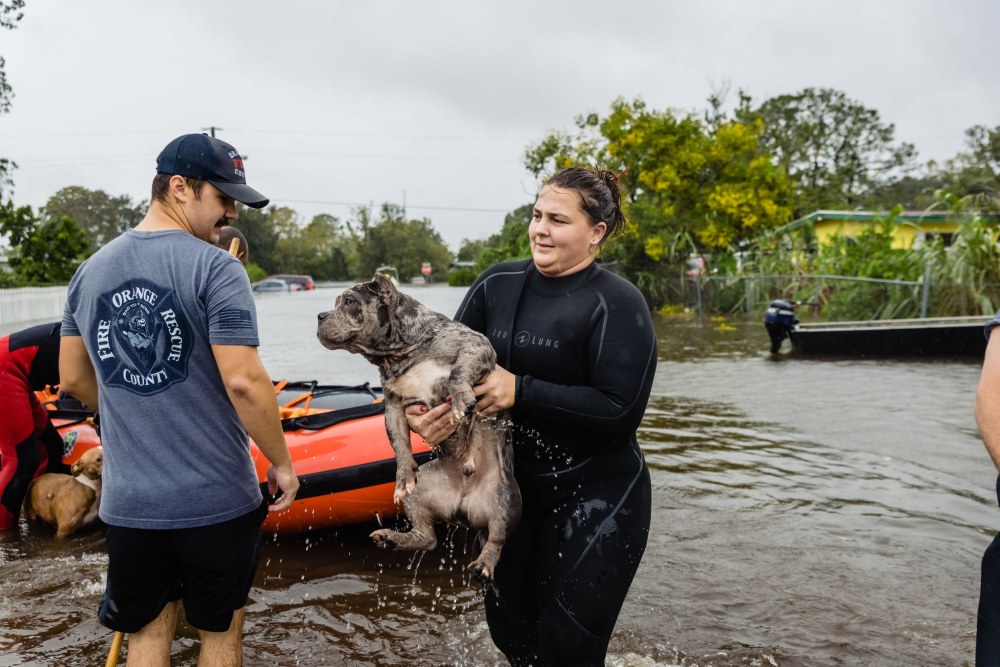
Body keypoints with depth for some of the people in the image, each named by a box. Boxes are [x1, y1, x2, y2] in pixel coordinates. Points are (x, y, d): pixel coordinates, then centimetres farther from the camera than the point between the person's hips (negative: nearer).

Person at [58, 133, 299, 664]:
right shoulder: (215, 268, -14)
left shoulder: (90, 271, 6)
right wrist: (281, 464, -9)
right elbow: (243, 382, -21)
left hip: (127, 503, 5)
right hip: (216, 501, -5)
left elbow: (73, 379, 13)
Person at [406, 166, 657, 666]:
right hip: (512, 488, 6)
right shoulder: (496, 284, 1)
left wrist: (520, 392, -25)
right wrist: (419, 410, -20)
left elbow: (620, 412, -22)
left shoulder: (618, 305, -15)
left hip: (595, 497, -5)